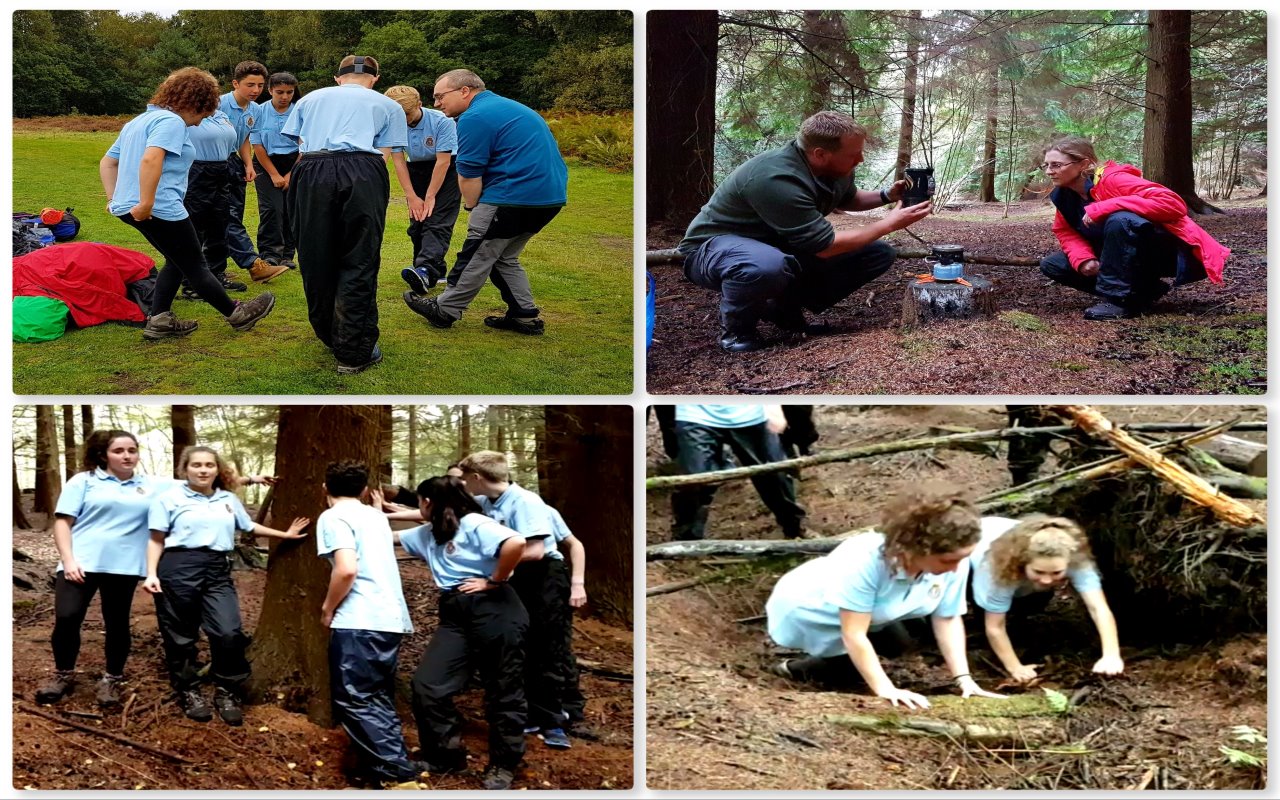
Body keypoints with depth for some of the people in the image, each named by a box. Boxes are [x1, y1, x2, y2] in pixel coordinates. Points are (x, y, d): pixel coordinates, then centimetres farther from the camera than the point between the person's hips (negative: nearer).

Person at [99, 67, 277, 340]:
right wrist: (146, 203, -30)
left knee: (178, 261, 21)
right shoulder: (171, 121, -11)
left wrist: (114, 198, 17)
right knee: (195, 265, 5)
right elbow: (151, 159, -28)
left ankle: (159, 320, 14)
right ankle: (236, 314, 18)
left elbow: (107, 163, 24)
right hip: (160, 210, -9)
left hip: (127, 207, 9)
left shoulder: (137, 122, 21)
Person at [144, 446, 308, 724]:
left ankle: (226, 692, 8)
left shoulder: (229, 500, 19)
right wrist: (151, 574, -8)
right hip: (179, 568, -3)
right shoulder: (169, 498, 4)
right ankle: (188, 692, 20)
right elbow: (157, 540, 2)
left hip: (218, 570, 4)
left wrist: (285, 534, 38)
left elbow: (249, 526, 34)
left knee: (229, 632, -9)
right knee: (181, 636, 3)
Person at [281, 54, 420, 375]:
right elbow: (396, 157, 22)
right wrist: (411, 196, 36)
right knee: (359, 264, 2)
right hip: (362, 174, -2)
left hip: (311, 172, 2)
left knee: (316, 261, 13)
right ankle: (353, 353, 1)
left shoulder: (310, 99, 29)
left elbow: (298, 148, 23)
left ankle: (329, 337, 27)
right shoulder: (387, 105, 24)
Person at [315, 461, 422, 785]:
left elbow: (347, 569, -19)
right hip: (391, 619, 8)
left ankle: (394, 768, -12)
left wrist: (327, 608, -5)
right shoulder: (376, 515, 18)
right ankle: (392, 764, 14)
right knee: (378, 698, 16)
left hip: (359, 622, -8)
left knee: (354, 699, -3)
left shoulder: (334, 516, -5)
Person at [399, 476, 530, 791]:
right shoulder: (428, 534, 17)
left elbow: (516, 543, -24)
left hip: (494, 611, -8)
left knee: (502, 690, 2)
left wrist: (494, 581, -16)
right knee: (427, 684, -1)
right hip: (456, 616, 8)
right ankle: (447, 756, 12)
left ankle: (503, 765, 14)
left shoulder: (474, 524, -9)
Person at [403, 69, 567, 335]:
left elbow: (468, 174, -11)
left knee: (477, 256, 3)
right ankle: (525, 316, 17)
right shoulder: (508, 107, 21)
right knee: (505, 258, 20)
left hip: (515, 196, -9)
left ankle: (444, 310, 13)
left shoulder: (475, 118, -11)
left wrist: (472, 208, 6)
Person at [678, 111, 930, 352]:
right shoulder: (776, 179, -33)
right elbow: (826, 246, -29)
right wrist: (889, 223, -22)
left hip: (782, 246, 9)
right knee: (769, 266, -45)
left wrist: (887, 196, -1)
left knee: (878, 253, -2)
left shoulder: (836, 167, -7)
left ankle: (786, 308, 5)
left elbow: (847, 198, 19)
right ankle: (735, 328, -13)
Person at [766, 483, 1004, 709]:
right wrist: (885, 689, -43)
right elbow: (854, 635, -39)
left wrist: (964, 678, -23)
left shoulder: (954, 562, -25)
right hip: (804, 610, -7)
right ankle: (799, 669, 2)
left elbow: (948, 619, -14)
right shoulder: (865, 561, -43)